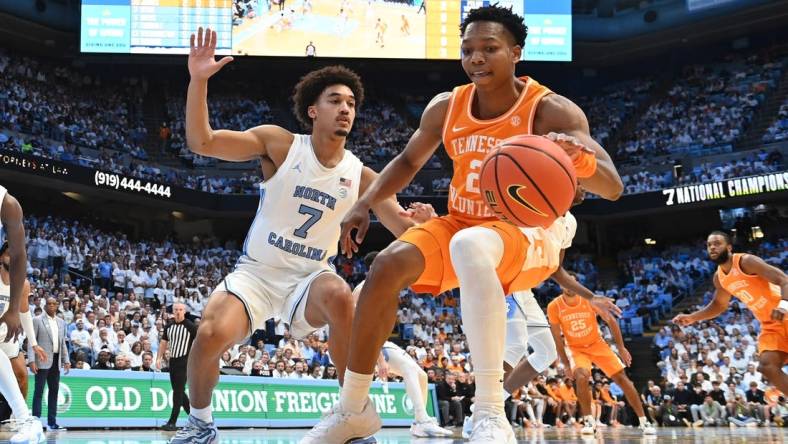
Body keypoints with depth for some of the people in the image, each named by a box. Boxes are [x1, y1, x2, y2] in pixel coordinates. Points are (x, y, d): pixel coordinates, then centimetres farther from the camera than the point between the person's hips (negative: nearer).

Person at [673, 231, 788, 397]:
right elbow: (719, 305, 25)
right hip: (770, 325, 7)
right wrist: (691, 318, 14)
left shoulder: (746, 261, -17)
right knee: (767, 366, -8)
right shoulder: (719, 278, 7)